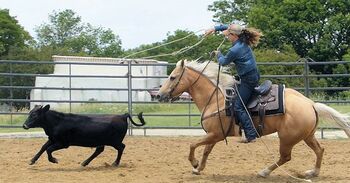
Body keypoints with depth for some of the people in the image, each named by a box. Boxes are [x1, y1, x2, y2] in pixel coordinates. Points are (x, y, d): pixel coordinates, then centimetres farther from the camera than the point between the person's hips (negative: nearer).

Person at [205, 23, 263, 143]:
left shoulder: (234, 50, -21)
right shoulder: (243, 41, 4)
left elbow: (223, 62, -2)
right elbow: (228, 27, 20)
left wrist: (218, 54, 18)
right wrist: (214, 28, 19)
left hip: (248, 79, -10)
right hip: (254, 76, 10)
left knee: (238, 107, -9)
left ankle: (251, 135, -13)